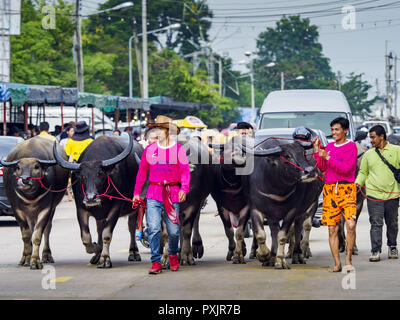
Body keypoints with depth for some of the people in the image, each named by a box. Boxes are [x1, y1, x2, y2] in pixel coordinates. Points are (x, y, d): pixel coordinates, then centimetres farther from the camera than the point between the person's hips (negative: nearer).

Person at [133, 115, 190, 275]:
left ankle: (173, 254, 31)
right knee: (153, 228, -10)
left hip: (172, 194, -1)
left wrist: (184, 189, -18)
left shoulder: (178, 149, 2)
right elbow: (142, 172, 15)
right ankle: (156, 262, -6)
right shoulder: (149, 149, 8)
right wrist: (137, 192, 13)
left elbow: (185, 171, -2)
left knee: (174, 230, 3)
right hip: (153, 194, 1)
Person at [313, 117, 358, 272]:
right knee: (332, 229, 1)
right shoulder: (330, 146, 17)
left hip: (346, 189, -5)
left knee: (350, 225, -18)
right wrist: (317, 150, 2)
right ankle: (337, 264, 3)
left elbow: (346, 168, -12)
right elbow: (323, 168, 10)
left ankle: (348, 260, -6)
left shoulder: (351, 146, -1)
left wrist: (328, 157, -16)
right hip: (329, 189, 5)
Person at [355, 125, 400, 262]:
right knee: (376, 223, -7)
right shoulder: (368, 154, 10)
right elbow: (363, 172, 15)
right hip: (374, 194, 0)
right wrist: (357, 184, 0)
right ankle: (375, 251, -6)